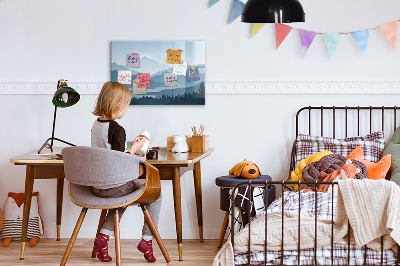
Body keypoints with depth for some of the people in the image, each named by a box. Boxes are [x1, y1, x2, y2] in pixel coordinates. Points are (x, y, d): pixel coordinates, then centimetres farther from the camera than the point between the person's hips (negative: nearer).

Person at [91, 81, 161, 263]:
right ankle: (146, 240, 9)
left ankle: (104, 236, 18)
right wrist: (134, 148, -8)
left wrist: (130, 154, 19)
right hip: (114, 187, -8)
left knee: (123, 196, 35)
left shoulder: (96, 125, 6)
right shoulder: (117, 130, -20)